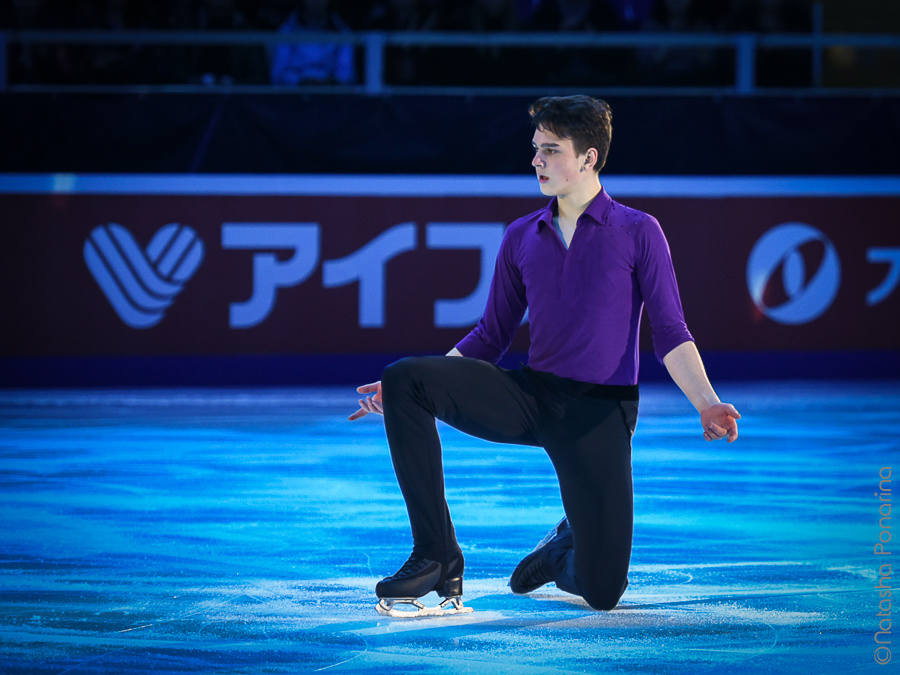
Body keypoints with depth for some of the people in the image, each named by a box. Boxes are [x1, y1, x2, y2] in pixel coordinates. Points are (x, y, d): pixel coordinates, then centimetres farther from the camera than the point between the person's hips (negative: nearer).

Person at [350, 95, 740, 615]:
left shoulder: (638, 232, -2)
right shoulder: (522, 238, 10)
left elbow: (671, 335, -7)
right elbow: (492, 338, 16)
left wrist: (708, 405, -25)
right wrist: (405, 390, 7)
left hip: (600, 413, -4)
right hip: (531, 396, 4)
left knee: (602, 592, -10)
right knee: (404, 380, -21)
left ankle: (566, 551, 32)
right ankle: (437, 555, -16)